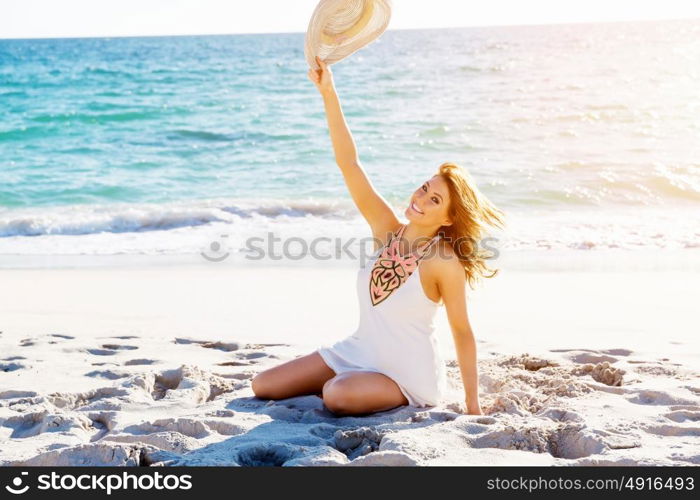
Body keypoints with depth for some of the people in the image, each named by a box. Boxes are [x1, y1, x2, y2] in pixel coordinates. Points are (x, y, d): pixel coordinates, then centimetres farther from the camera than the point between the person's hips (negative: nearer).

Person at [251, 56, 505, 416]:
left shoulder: (444, 261, -19)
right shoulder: (387, 231, -6)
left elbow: (462, 332, -13)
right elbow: (348, 163, -12)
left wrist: (473, 404, -12)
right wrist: (329, 94, -20)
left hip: (410, 375, -5)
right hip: (359, 352, 6)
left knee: (336, 395, -34)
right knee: (263, 386, 3)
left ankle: (402, 398, -3)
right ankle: (347, 383, 19)